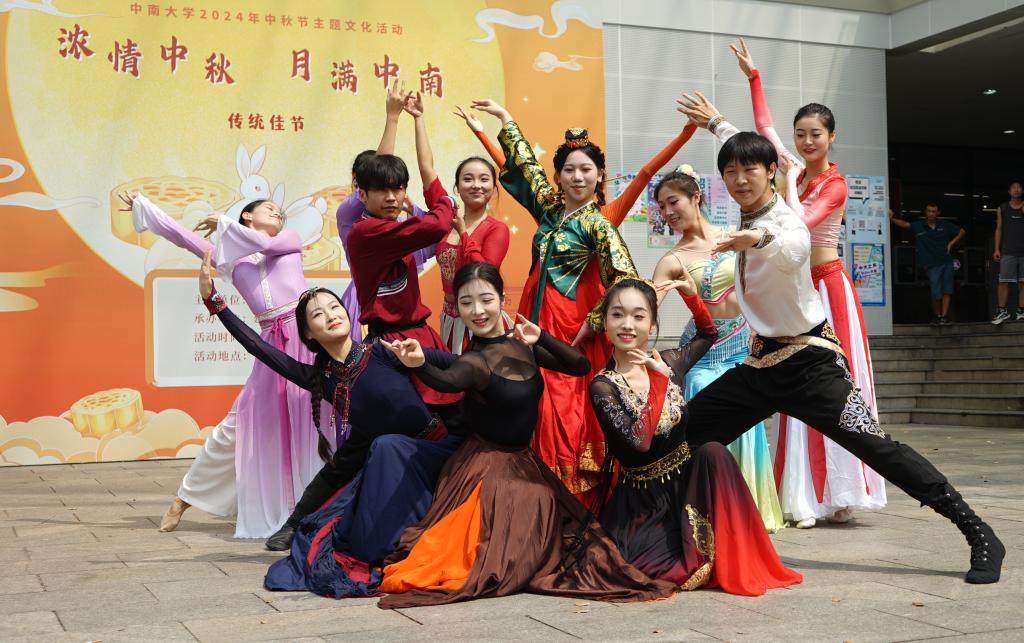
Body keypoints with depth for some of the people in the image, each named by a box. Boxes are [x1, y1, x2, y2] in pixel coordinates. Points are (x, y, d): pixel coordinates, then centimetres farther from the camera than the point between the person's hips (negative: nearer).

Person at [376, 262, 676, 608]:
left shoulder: (523, 345, 2)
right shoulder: (475, 360, -18)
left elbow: (580, 366, 2)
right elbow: (448, 380, -41)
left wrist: (541, 339, -14)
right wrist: (419, 364, -64)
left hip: (523, 460, 6)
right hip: (486, 466, -6)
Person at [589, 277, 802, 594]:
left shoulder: (668, 363, -1)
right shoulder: (603, 386, -13)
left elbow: (708, 333, 20)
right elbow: (639, 441, -27)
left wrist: (692, 296, 3)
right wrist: (660, 380, -24)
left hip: (687, 482, 4)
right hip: (642, 500, -4)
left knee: (713, 452, -30)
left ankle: (734, 564, -20)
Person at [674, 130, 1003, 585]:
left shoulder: (787, 225, -20)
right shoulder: (744, 221, 4)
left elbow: (790, 252, -47)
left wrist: (759, 237, -68)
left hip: (808, 363, -8)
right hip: (763, 362, 8)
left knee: (876, 446, -18)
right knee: (685, 432, 5)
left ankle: (981, 537, -10)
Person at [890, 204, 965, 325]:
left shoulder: (945, 225, 7)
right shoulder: (918, 226, 0)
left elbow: (962, 232, 16)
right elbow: (905, 224, -14)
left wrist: (951, 243, 3)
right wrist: (892, 219, -31)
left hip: (947, 261, 2)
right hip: (932, 265, -2)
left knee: (947, 290, -1)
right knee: (936, 293, -3)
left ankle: (944, 316, 3)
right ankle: (937, 316, 17)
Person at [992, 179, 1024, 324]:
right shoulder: (1002, 209, 7)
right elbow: (999, 229, 8)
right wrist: (997, 248, 1)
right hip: (1008, 251, -1)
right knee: (1003, 282, -6)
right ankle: (1002, 311, -2)